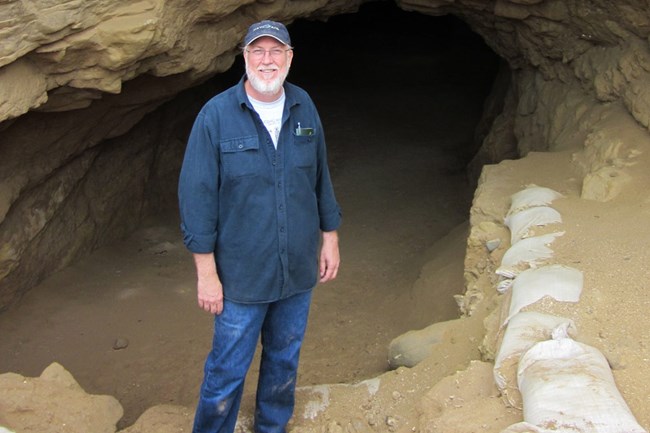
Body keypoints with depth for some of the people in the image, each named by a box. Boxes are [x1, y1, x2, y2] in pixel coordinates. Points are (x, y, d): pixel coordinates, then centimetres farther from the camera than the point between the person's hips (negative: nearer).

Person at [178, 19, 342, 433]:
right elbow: (197, 196, -13)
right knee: (227, 371, 8)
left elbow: (321, 178, 9)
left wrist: (330, 237, 10)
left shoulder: (304, 107, -1)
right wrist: (206, 273, -13)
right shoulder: (216, 114, -14)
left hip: (299, 270, 4)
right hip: (242, 275, -4)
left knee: (285, 359, 21)